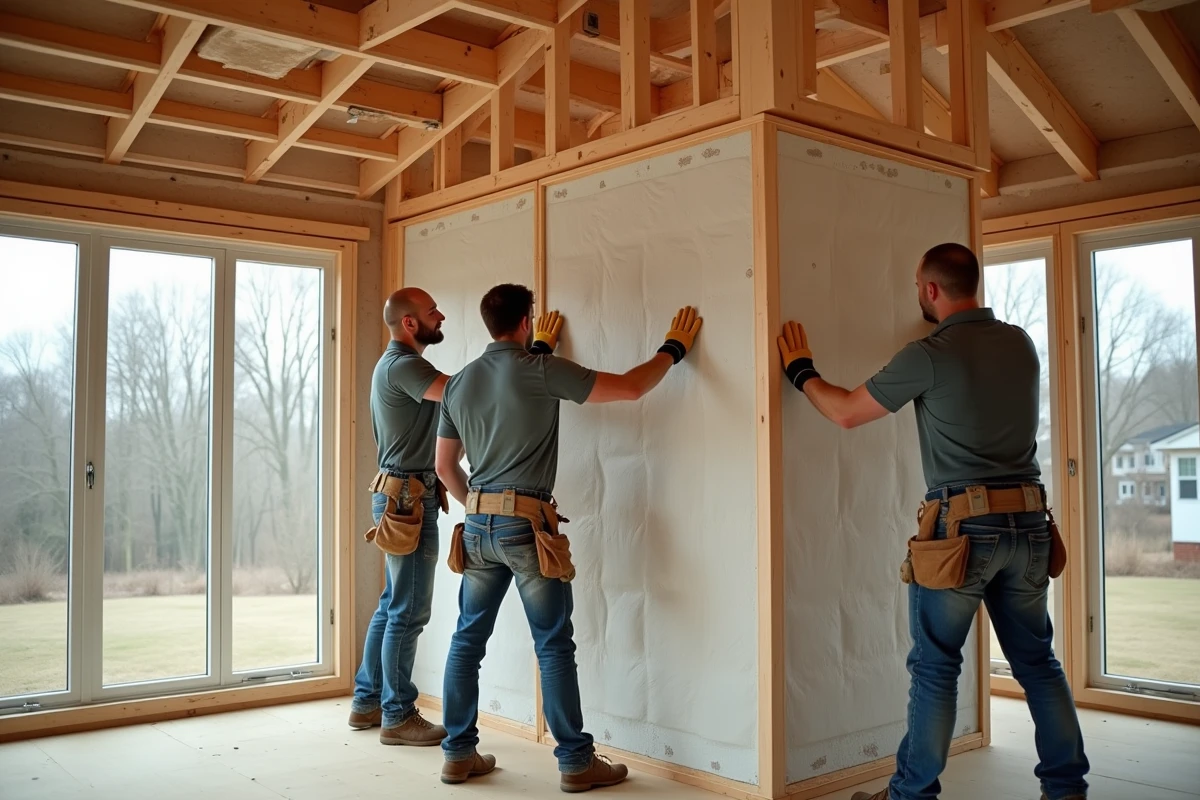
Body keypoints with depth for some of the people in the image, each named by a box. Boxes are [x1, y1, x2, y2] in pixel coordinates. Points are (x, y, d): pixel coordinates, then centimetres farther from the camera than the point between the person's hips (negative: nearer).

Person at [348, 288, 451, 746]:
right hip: (408, 498, -11)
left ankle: (367, 702, 24)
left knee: (391, 606, 15)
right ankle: (398, 717, 3)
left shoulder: (396, 364, 19)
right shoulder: (402, 365, -15)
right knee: (409, 613, -5)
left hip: (402, 497, 11)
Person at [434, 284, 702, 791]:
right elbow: (629, 388, -7)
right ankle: (576, 762, 9)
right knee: (554, 646, 1)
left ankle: (458, 753, 19)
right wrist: (674, 348, 6)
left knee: (467, 640, 12)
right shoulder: (541, 370, -9)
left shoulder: (458, 382, 10)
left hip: (478, 524, 6)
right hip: (526, 523, -6)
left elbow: (444, 465, 15)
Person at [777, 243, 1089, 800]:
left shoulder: (930, 355, -11)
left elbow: (847, 412, -4)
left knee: (935, 665, 4)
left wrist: (801, 372, 13)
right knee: (1036, 659, 16)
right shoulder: (1020, 344, 7)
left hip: (962, 524, -6)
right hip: (1028, 522, 6)